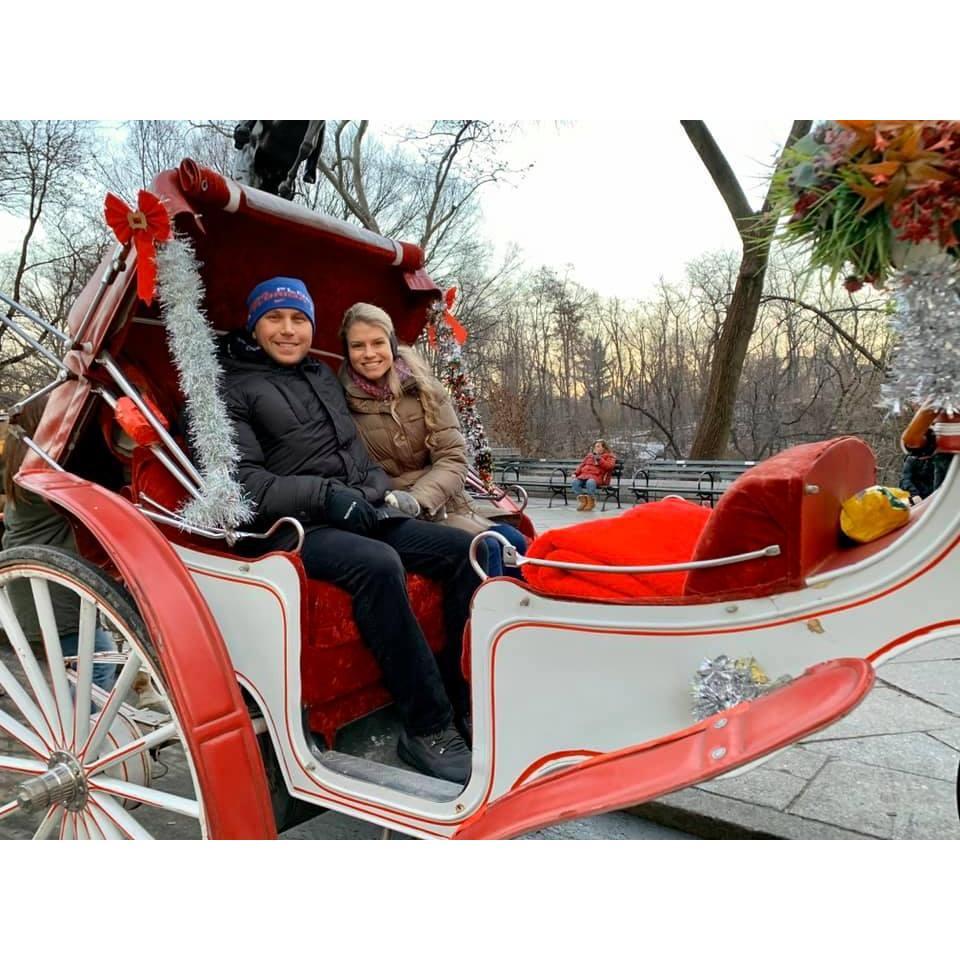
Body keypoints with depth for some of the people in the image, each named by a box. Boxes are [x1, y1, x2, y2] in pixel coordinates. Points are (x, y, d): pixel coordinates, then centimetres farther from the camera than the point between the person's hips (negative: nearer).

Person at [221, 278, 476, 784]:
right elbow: (240, 481, -9)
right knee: (378, 563, -36)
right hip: (296, 527, -7)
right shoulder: (232, 389, 4)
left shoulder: (323, 375, 25)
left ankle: (464, 702, -8)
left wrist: (383, 492, 8)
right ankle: (427, 728, -26)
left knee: (464, 550, -11)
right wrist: (324, 494, -19)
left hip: (364, 515, 7)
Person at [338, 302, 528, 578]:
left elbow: (452, 460, -3)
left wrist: (416, 502, -19)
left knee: (514, 542, -15)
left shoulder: (425, 389, 3)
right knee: (485, 549, -24)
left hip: (440, 505, 4)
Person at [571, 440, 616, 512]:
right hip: (584, 475, 5)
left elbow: (609, 466, -3)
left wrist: (600, 460, -10)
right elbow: (582, 465, 28)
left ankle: (591, 501, -22)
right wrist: (576, 473, 13)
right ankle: (582, 499, -15)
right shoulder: (590, 455, 31)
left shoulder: (609, 456, 16)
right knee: (574, 482, -26)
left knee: (590, 483, -40)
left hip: (597, 476, -5)